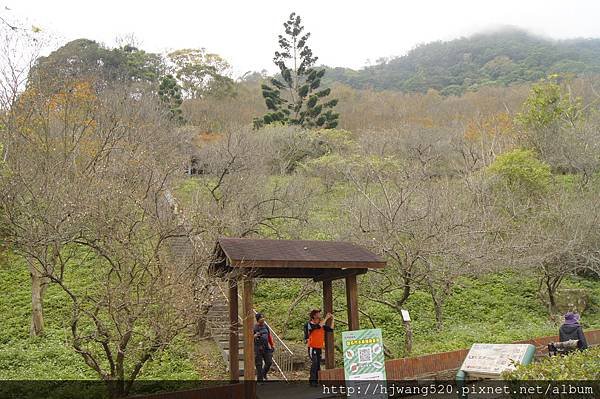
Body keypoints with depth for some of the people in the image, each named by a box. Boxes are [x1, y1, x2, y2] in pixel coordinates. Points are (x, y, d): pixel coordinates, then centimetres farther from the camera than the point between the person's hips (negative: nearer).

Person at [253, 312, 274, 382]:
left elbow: (269, 336, 19)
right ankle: (259, 379, 11)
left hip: (266, 347, 5)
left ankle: (264, 374, 31)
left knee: (269, 362, 5)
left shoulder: (265, 326, 9)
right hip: (258, 348, -5)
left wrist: (272, 345, 19)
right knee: (259, 364, 0)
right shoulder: (254, 327, -9)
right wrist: (255, 336, -29)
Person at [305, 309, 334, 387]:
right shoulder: (309, 324, -10)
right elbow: (318, 326, -27)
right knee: (314, 363, -16)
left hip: (319, 348, 7)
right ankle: (312, 381, -14)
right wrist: (326, 318, -22)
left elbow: (331, 329, 8)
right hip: (312, 348, -6)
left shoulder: (322, 325, 10)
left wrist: (332, 320, 1)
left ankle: (316, 380, 12)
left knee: (318, 365, 7)